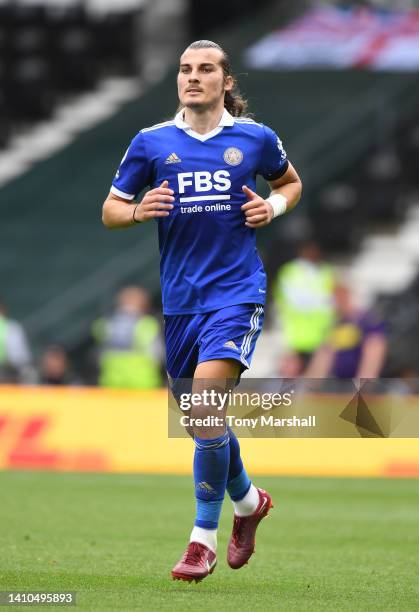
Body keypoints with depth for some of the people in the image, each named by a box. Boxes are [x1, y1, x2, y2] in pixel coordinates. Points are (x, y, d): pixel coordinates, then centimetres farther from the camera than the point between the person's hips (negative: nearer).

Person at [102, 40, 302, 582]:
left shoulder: (256, 139, 2)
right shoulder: (152, 143, 4)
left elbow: (290, 181, 22)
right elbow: (110, 211, 9)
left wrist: (274, 206, 0)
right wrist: (138, 210, -13)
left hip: (236, 291, -3)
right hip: (180, 298, 3)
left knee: (206, 400, -21)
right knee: (197, 415, 12)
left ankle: (204, 538, -13)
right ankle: (247, 500, 41)